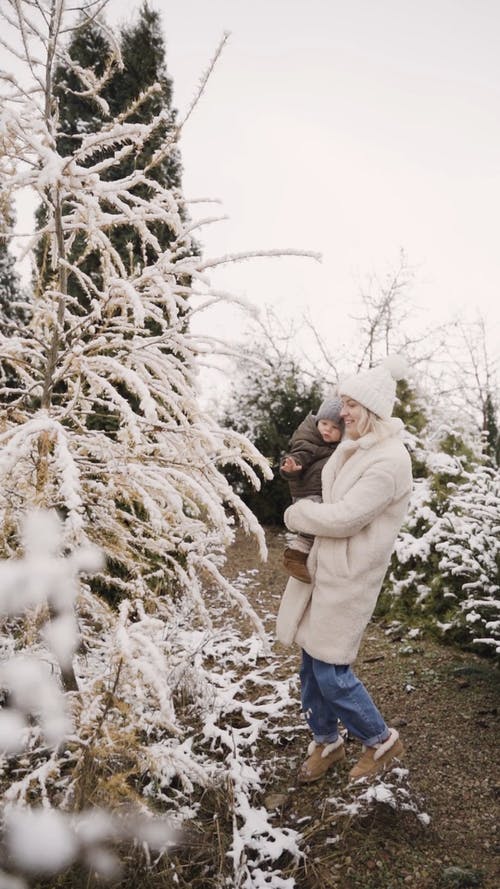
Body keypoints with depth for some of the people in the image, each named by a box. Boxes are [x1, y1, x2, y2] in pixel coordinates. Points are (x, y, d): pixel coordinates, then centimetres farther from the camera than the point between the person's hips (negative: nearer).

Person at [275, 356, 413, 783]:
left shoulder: (389, 461, -21)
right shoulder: (354, 448, 6)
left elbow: (343, 518, -23)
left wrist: (297, 514, -7)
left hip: (349, 575, -8)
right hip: (322, 564, 8)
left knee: (330, 670, 2)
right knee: (312, 660, 15)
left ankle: (381, 740, 27)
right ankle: (326, 741, 36)